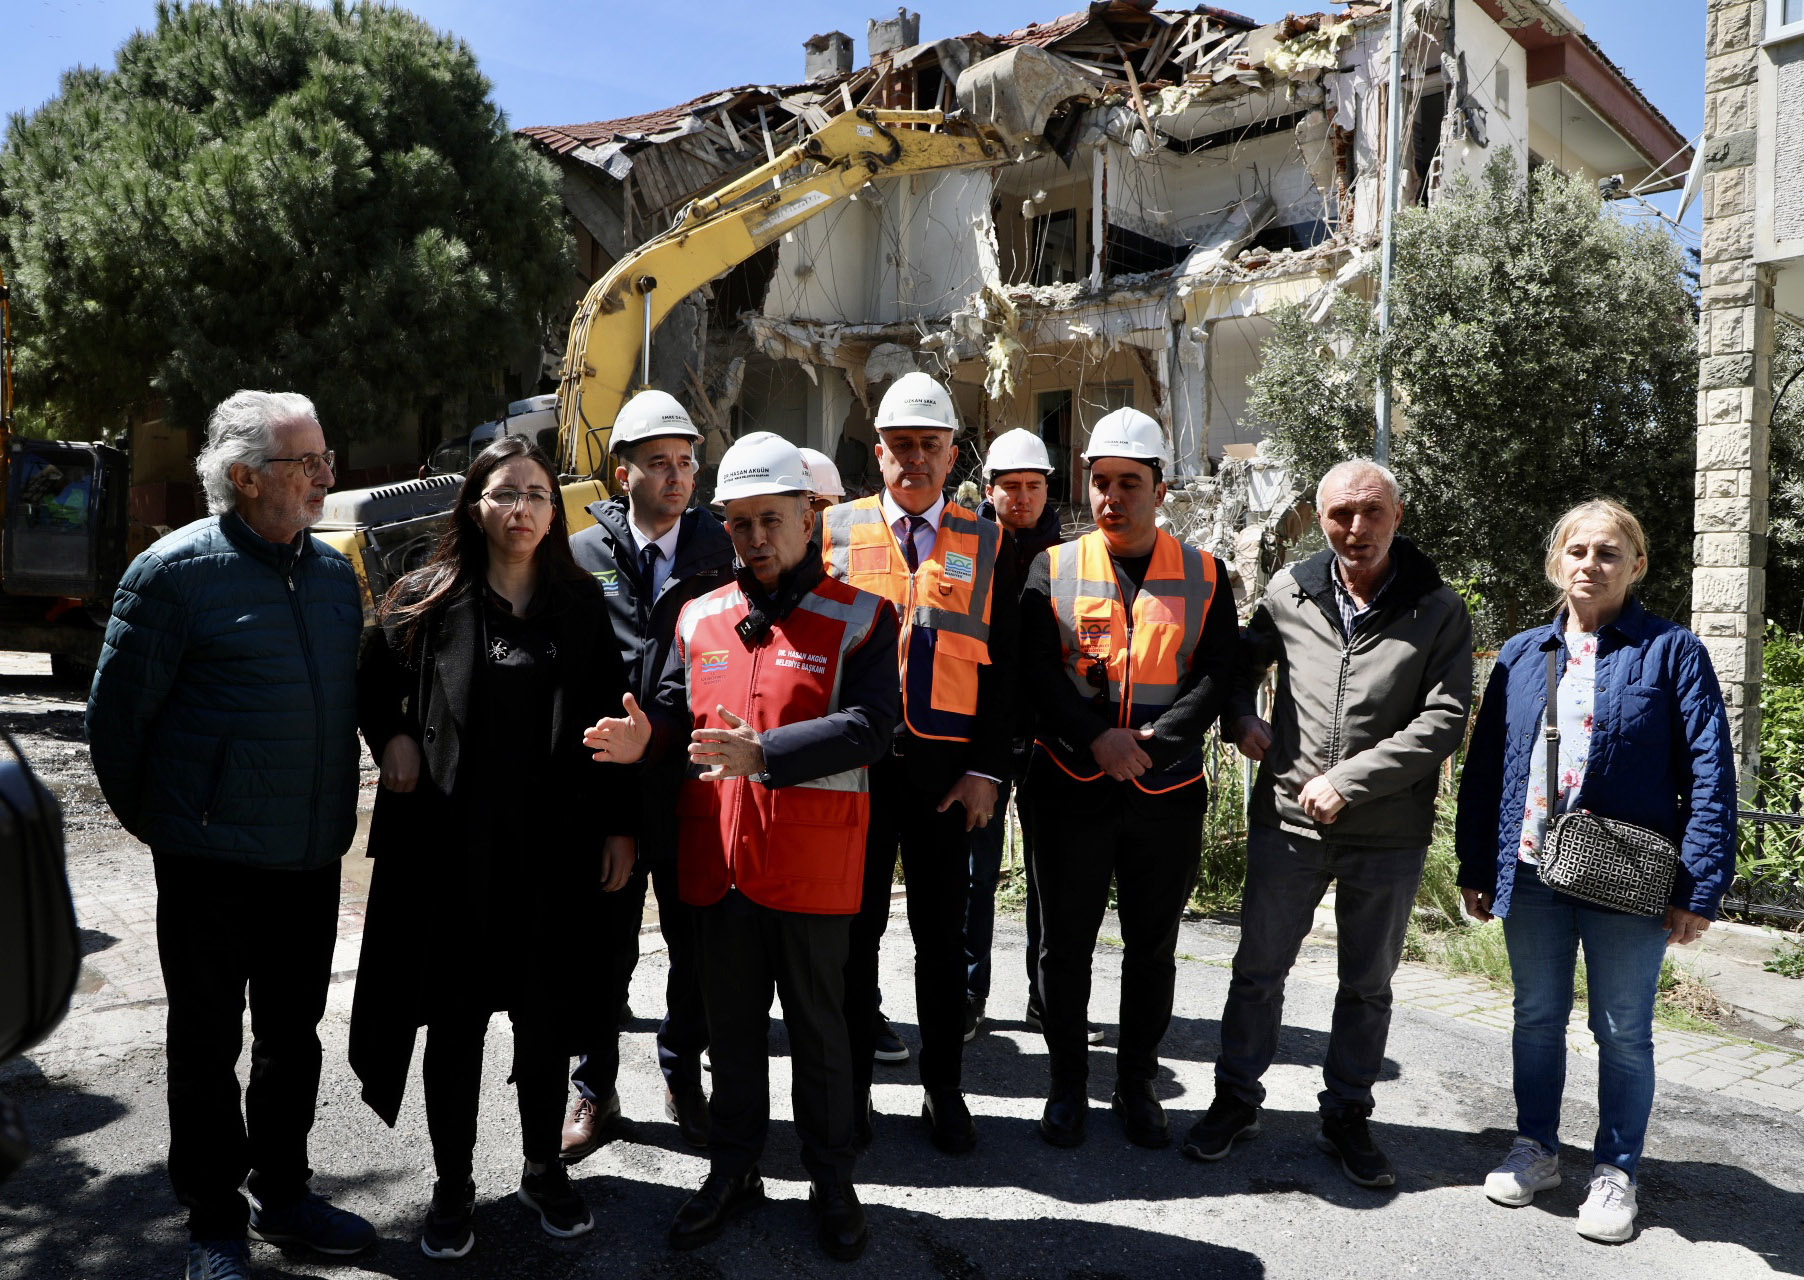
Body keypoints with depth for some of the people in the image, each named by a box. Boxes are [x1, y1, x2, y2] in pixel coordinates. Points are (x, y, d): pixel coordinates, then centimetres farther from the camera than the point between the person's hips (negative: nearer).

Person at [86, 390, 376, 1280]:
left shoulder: (333, 572, 7)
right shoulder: (177, 569, -11)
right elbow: (117, 711, -7)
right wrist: (155, 821, 1)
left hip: (313, 858, 6)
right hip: (213, 865, -5)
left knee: (293, 1036, 17)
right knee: (208, 1043, 9)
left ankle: (282, 1197, 35)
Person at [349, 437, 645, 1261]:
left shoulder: (582, 605, 3)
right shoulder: (429, 600, -1)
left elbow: (614, 722, 4)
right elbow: (372, 688, 14)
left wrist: (619, 827, 1)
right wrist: (391, 740, -4)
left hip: (553, 847, 1)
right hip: (452, 846, -1)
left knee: (544, 1013, 12)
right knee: (455, 1016, 10)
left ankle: (543, 1169, 32)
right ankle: (452, 1186, 29)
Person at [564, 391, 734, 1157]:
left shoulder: (719, 549, 3)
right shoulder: (582, 556, 3)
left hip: (695, 784, 1)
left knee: (696, 942, 12)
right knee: (604, 944, 10)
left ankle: (683, 1078, 33)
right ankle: (595, 1093, 27)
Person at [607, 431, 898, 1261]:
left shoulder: (856, 617, -6)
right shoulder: (699, 618, 9)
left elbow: (869, 725, -17)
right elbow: (676, 711, 14)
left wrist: (764, 753, -27)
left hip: (812, 867, -4)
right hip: (718, 861, 4)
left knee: (819, 1030, 12)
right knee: (731, 1027, 18)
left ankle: (831, 1183, 31)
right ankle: (733, 1170, 37)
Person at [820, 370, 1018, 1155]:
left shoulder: (988, 544, 6)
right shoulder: (837, 530, 6)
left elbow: (1003, 666, 3)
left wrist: (987, 771, -4)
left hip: (949, 767, 0)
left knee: (942, 933, 10)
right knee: (855, 926, 9)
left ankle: (943, 1090, 26)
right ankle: (852, 1085, 25)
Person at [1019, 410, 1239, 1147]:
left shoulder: (1204, 576, 5)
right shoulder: (1053, 569, 3)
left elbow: (1215, 675, -3)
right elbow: (1036, 669, -6)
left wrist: (1153, 744, -17)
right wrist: (1097, 737, -18)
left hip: (1167, 791, 1)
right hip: (1070, 787, 0)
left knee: (1153, 948, 12)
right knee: (1065, 944, 9)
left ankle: (1137, 1084, 30)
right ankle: (1066, 1084, 26)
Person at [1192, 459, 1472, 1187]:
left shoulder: (1438, 610, -4)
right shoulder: (1289, 591, 2)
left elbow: (1443, 722, -12)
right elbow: (1244, 658, 19)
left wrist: (1347, 780, -17)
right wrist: (1239, 718, 0)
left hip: (1389, 834, -1)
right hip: (1288, 820, 1)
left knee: (1368, 985, 14)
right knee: (1258, 969, 9)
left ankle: (1347, 1116, 31)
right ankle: (1236, 1099, 27)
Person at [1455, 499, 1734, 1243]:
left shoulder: (1672, 651, -3)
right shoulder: (1520, 655, 7)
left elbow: (1708, 773, -7)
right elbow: (1483, 767, 8)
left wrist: (1699, 888, -13)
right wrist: (1475, 867, 6)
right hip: (1531, 875, 3)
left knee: (1623, 1031, 9)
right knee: (1536, 1018, 15)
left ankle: (1616, 1172, 26)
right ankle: (1535, 1150, 32)